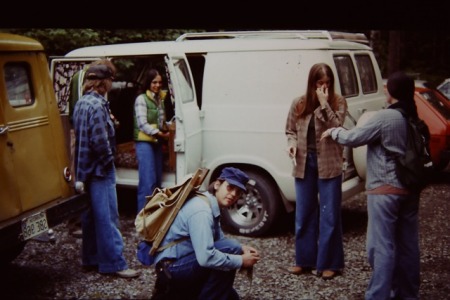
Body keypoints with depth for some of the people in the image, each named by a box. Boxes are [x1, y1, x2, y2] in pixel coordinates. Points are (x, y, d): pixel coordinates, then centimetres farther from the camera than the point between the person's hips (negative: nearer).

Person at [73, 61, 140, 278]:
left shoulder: (81, 103, 11)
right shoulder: (97, 105, -19)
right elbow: (100, 140, -23)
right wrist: (108, 160, -10)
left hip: (86, 169, 10)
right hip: (100, 170, -10)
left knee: (91, 216, 16)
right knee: (107, 217, -3)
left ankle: (91, 259, 25)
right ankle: (114, 263, 3)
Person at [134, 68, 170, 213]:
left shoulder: (160, 99, 14)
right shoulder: (141, 99, -8)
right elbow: (142, 124, -14)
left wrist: (166, 129, 7)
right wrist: (160, 133, -15)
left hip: (157, 143, 8)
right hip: (144, 142, -8)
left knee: (157, 179, 11)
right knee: (148, 181, -13)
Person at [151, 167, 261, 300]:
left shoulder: (212, 207, 6)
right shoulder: (201, 210, -24)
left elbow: (219, 240, 19)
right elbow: (206, 257, -33)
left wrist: (241, 248, -1)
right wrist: (241, 260, -21)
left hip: (184, 264, 10)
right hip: (172, 268, -10)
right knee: (230, 248, -25)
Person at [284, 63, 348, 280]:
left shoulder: (338, 102, -3)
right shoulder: (299, 104, 3)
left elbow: (336, 128, -17)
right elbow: (290, 130, 12)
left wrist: (324, 103, -21)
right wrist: (292, 142, -8)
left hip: (329, 164, -3)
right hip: (304, 162, 3)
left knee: (329, 215, 3)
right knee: (304, 214, 11)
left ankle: (329, 263, 14)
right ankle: (305, 260, 25)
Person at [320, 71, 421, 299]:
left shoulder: (385, 118, -16)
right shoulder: (415, 119, 7)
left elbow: (352, 138, -10)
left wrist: (333, 131, 7)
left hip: (386, 190, -8)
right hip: (410, 188, 8)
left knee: (382, 246, -3)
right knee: (408, 245, 14)